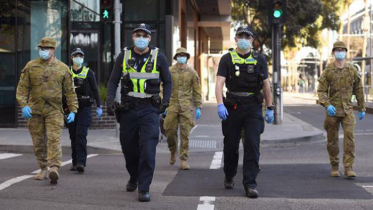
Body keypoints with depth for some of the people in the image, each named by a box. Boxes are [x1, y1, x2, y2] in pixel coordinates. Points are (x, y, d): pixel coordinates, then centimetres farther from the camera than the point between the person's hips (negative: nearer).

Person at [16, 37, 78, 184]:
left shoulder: (63, 68, 4)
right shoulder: (30, 66, 5)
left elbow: (70, 91, 7)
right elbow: (22, 87, 3)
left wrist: (72, 111, 1)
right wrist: (23, 105, -11)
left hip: (54, 111, -2)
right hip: (34, 110, 2)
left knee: (54, 139, -15)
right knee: (38, 142, 8)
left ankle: (54, 169, -23)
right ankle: (43, 169, 21)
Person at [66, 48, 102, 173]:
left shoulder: (89, 73, 5)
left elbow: (95, 90, 5)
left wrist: (99, 106, -3)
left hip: (84, 108, -3)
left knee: (81, 135, -14)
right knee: (73, 136, 7)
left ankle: (81, 162, -20)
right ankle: (75, 163, 15)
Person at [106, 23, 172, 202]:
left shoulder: (158, 57, 3)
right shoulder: (123, 57, 6)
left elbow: (167, 82, 11)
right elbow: (113, 81, 9)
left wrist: (165, 101, -3)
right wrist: (110, 100, -6)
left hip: (150, 110, -2)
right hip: (128, 110, 2)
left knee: (148, 149, -13)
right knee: (128, 148, 11)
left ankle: (144, 188, -9)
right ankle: (133, 178, 36)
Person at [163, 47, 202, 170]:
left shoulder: (192, 72, 6)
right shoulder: (169, 71, 5)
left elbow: (197, 91, 8)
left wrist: (198, 107, 2)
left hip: (187, 107, 0)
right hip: (172, 105, 1)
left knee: (185, 133, -3)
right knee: (170, 131, 0)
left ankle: (184, 160, 1)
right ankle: (173, 152, 28)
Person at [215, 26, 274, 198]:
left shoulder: (259, 59, 6)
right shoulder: (227, 59, 0)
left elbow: (266, 84, 11)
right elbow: (219, 83, -10)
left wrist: (270, 108, 9)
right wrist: (220, 105, -23)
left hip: (253, 108, 0)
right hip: (232, 107, 0)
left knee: (252, 145, -10)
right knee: (230, 145, 10)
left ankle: (250, 184, -8)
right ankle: (229, 177, 33)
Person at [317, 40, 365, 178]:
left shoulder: (352, 70, 3)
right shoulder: (328, 71, -1)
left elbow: (359, 90, 10)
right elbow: (321, 90, -4)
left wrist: (362, 109, 12)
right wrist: (327, 105, -21)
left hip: (347, 110, 0)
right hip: (332, 110, 0)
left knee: (349, 137, -12)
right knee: (332, 140, 6)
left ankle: (348, 168, -10)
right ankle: (334, 167, 20)